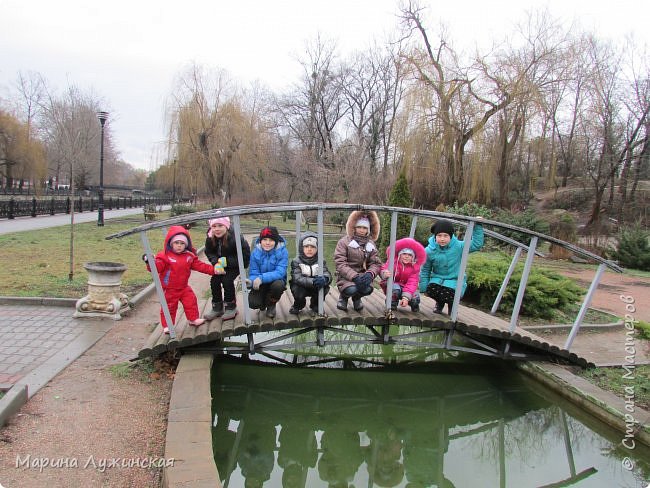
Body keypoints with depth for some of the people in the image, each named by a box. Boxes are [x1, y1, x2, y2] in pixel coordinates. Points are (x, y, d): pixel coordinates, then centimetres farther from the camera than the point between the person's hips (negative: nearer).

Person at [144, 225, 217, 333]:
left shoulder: (189, 255, -2)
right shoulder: (165, 255, -17)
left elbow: (200, 265, 2)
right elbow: (157, 267, -24)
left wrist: (213, 269, -4)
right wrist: (150, 262, -44)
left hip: (184, 287, 4)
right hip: (169, 289, -4)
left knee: (191, 302, 10)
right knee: (169, 307, 6)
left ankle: (193, 319, 30)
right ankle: (167, 325, 20)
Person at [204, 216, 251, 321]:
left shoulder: (235, 238, -33)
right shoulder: (210, 239, -17)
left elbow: (245, 256, -28)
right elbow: (209, 253, -3)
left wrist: (226, 261, -31)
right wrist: (216, 263, -25)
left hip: (236, 264, -5)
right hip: (221, 264, 5)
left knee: (227, 280, -21)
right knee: (214, 280, -10)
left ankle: (231, 307, -2)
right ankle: (217, 308, 10)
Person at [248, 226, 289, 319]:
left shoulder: (282, 251, -19)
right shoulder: (255, 253, -12)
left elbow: (280, 272, -28)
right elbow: (254, 273, -12)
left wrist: (262, 278, -41)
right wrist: (251, 281, -36)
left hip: (276, 281, -1)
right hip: (260, 284, 1)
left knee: (278, 285, -36)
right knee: (253, 303, -23)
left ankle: (271, 305, -1)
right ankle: (263, 301, 19)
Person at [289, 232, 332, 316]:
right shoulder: (296, 261, -11)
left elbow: (328, 275, -17)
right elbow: (297, 278, -25)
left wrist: (324, 279, -44)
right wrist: (313, 281, -42)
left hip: (316, 289, 1)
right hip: (302, 288, -1)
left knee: (325, 287, -26)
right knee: (297, 289, -31)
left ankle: (315, 306, 4)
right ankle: (297, 306, 5)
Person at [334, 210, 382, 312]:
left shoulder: (371, 244, 10)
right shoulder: (344, 242, -5)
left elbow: (376, 263, 3)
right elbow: (340, 264, -13)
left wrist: (370, 274, -20)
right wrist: (354, 276, -26)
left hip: (362, 276, 3)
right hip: (346, 276, -3)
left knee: (368, 289, -29)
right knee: (351, 289, -34)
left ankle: (356, 298, 10)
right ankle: (343, 297, 6)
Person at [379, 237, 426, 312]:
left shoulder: (414, 267, -9)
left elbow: (412, 283, -19)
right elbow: (383, 270, -31)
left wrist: (406, 297, -34)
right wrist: (385, 274, -58)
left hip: (406, 288, 3)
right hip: (392, 285, -3)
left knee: (415, 298, -24)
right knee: (395, 289, -37)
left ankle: (414, 306, 15)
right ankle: (392, 305, -8)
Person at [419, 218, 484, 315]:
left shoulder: (458, 247, -9)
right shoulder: (429, 251, -6)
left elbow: (477, 244, -5)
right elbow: (425, 270, 4)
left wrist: (478, 226, -11)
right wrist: (423, 288, 1)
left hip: (454, 281, -2)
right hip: (437, 279, 2)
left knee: (446, 295, -30)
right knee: (430, 290, -29)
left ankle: (452, 305, 13)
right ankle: (439, 303, 12)